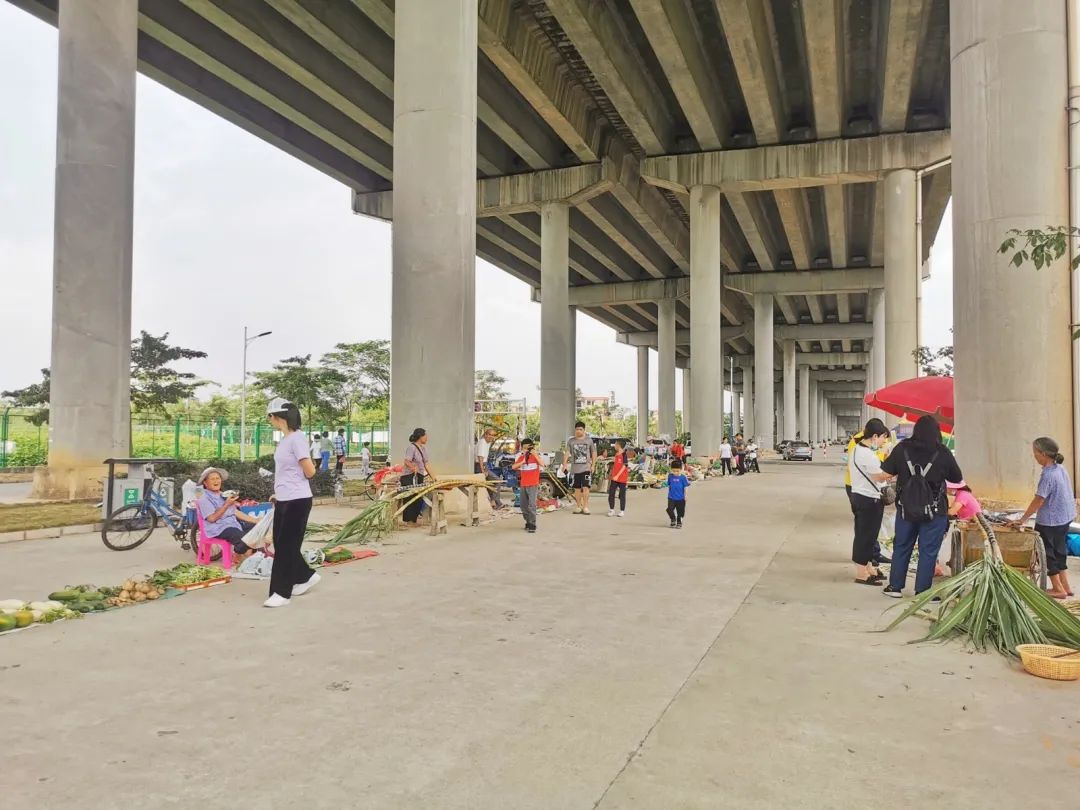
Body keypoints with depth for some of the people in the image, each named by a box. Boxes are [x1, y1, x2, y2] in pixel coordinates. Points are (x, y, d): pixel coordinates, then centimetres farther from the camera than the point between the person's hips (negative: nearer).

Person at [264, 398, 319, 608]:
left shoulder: (297, 438, -17)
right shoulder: (284, 439, 11)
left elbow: (310, 471, -17)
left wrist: (298, 481, 2)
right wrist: (277, 493, 14)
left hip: (296, 501, -9)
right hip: (283, 500, 9)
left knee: (287, 546, -1)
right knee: (281, 544, 14)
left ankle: (281, 592, 7)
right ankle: (306, 576, 30)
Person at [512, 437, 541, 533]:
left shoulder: (536, 455, -3)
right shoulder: (521, 457, 10)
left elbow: (542, 464, -20)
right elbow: (513, 467, -1)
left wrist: (535, 454, -27)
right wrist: (523, 461, -11)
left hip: (533, 485, -6)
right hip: (523, 485, 6)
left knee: (531, 505, -14)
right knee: (523, 506, 12)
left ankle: (532, 525, -12)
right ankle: (528, 523, 28)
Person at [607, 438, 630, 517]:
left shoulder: (624, 455, -11)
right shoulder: (616, 455, 11)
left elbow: (624, 466, -16)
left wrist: (617, 476, -20)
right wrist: (610, 475, 18)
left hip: (622, 478, -7)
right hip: (614, 478, 7)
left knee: (622, 495, 4)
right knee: (611, 494, 2)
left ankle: (622, 511, 13)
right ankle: (611, 510, 11)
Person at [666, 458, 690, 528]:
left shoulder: (683, 477, -11)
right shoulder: (670, 476, -4)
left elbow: (685, 487, -5)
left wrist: (685, 495, -5)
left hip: (680, 498, -1)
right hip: (671, 497, 1)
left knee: (680, 511, 9)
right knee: (670, 509, -11)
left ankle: (679, 523, 31)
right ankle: (673, 520, 16)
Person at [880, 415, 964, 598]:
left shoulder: (902, 448, -5)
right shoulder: (942, 452, -11)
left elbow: (887, 471, 4)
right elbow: (958, 479, 0)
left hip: (906, 508, 3)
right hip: (934, 512, -3)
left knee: (901, 547, 16)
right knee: (928, 551, 6)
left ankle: (895, 586, 23)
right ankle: (922, 592, 11)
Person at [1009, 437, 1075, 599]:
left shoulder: (1048, 474, -23)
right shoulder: (1061, 469, 2)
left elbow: (1038, 501, -23)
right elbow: (1067, 491, 13)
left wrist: (1022, 520, -17)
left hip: (1049, 521, -8)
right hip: (1065, 518, 9)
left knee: (1047, 553, 6)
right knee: (1059, 551, 19)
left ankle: (1058, 589, 14)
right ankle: (1065, 586, 27)